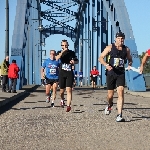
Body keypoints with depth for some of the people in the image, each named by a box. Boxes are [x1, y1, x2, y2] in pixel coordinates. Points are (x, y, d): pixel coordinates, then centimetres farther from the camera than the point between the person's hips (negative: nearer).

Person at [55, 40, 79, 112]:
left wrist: (74, 62, -8)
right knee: (62, 90, 10)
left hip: (69, 73, -1)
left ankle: (68, 105, -15)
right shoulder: (59, 52, 3)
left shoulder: (71, 52, 4)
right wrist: (62, 52, -31)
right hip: (62, 73, 1)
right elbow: (57, 58, -19)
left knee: (69, 89, -13)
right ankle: (62, 100, 41)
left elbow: (77, 60, 15)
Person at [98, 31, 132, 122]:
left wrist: (129, 64, 0)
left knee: (121, 92, -15)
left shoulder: (126, 49, 8)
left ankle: (119, 115, -16)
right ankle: (110, 105, 43)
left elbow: (130, 59, 23)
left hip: (121, 73, 1)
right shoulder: (110, 47, 1)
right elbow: (101, 58, 1)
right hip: (111, 73, -1)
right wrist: (106, 65, -17)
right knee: (110, 94, 7)